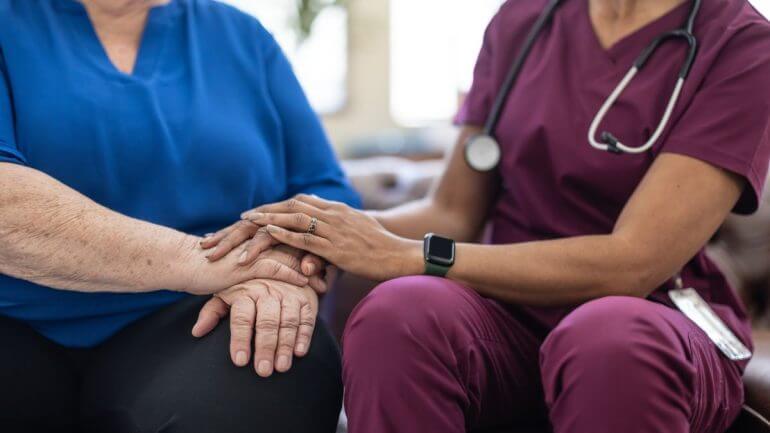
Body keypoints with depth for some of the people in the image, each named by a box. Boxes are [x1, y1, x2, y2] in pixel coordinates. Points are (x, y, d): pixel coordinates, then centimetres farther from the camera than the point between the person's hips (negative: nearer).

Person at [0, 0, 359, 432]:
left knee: (248, 394, -32)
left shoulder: (242, 36, 14)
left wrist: (289, 269, -13)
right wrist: (194, 260, -18)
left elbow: (327, 195, 10)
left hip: (189, 332, 2)